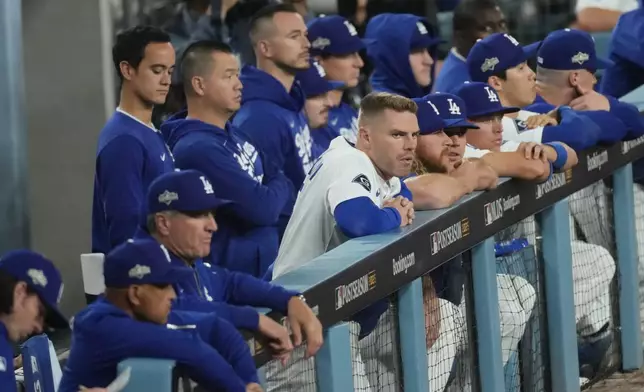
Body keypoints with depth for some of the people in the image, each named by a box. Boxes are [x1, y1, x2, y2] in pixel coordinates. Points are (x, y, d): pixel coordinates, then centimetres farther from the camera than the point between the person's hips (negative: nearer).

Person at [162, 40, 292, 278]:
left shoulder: (233, 134, 11)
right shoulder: (198, 149, -21)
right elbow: (263, 208, -21)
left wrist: (274, 190, -9)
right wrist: (280, 187, -1)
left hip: (264, 265, 9)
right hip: (231, 275, -9)